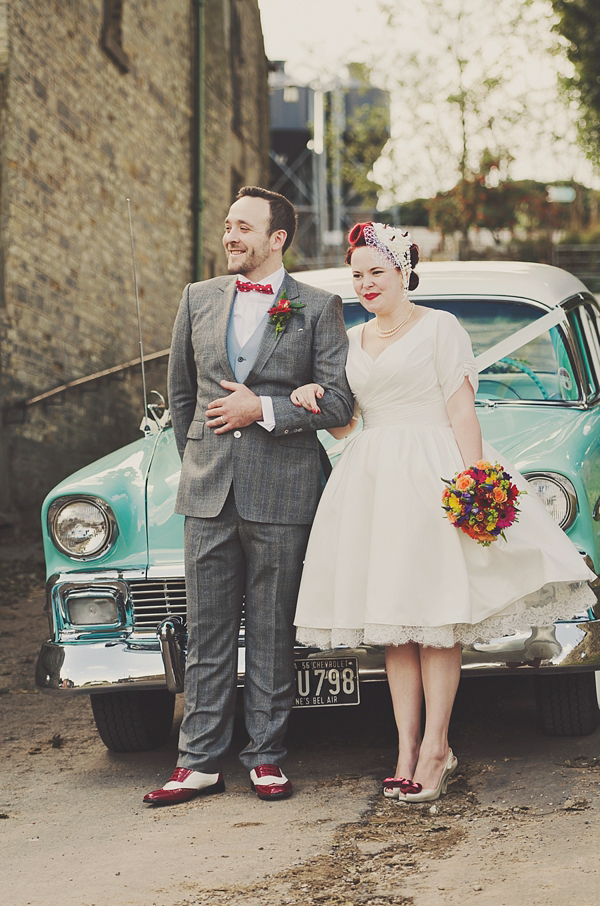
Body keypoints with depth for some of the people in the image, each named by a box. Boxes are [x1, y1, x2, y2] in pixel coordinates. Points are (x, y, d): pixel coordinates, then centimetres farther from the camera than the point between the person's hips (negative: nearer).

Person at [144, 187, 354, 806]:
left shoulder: (317, 309, 0)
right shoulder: (198, 300, 10)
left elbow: (338, 403, -5)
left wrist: (263, 410, -11)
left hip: (281, 493, -3)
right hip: (207, 493, 3)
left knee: (272, 633, 4)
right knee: (207, 631, 5)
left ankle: (267, 756, 13)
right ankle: (200, 761, 9)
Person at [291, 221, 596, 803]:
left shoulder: (439, 328, 1)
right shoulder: (352, 341, 18)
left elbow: (462, 410, -6)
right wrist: (314, 404, -1)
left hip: (430, 472, -5)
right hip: (371, 479, 5)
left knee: (434, 613, -7)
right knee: (391, 621, 1)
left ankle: (435, 747, -6)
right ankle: (407, 749, 2)